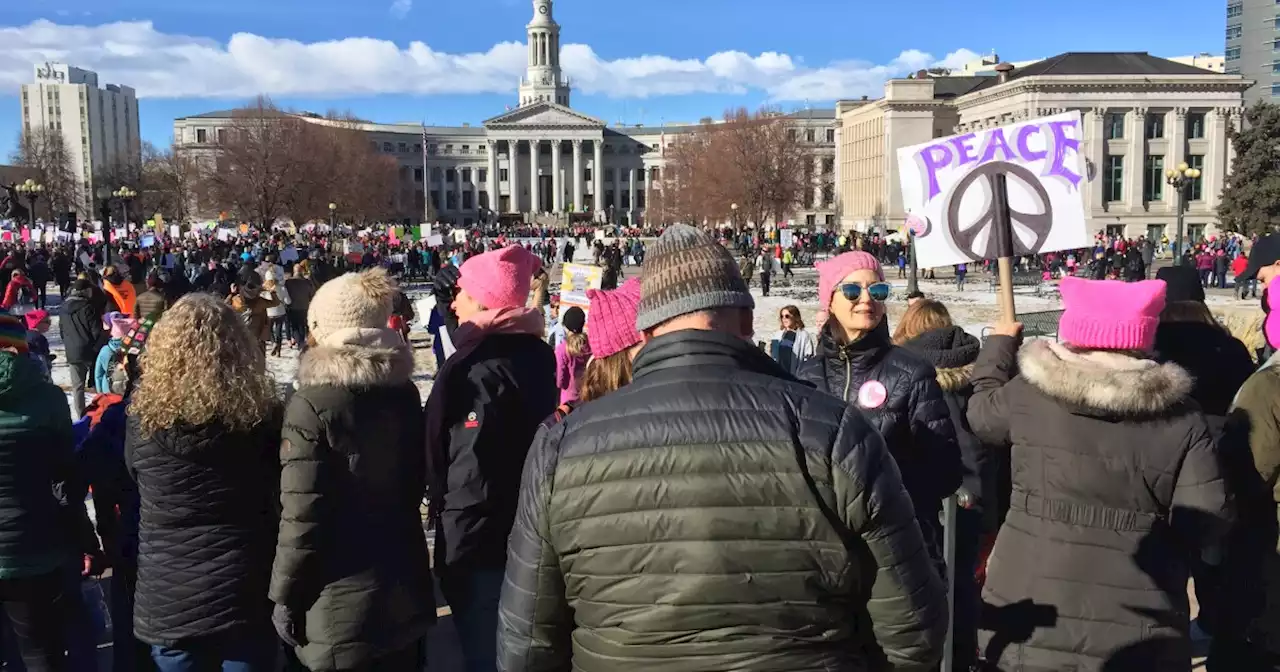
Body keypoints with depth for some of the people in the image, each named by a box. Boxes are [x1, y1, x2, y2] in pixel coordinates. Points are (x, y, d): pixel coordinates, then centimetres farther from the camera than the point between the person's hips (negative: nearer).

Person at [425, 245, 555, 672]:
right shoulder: (532, 355, 5)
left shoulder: (481, 370, -24)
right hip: (524, 539, 9)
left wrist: (455, 558, -17)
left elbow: (470, 476, -25)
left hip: (483, 548, -9)